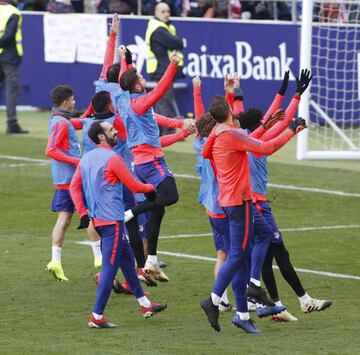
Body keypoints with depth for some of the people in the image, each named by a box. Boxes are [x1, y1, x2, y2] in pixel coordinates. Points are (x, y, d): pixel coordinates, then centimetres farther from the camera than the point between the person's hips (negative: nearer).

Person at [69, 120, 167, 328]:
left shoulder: (86, 159, 8)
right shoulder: (112, 159, -15)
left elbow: (74, 187, 9)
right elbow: (134, 186, -9)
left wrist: (83, 213, 8)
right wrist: (151, 188, 10)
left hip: (97, 218, 9)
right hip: (112, 221, -9)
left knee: (127, 258, 19)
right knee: (110, 268, -5)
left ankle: (145, 305, 28)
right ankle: (97, 317, -5)